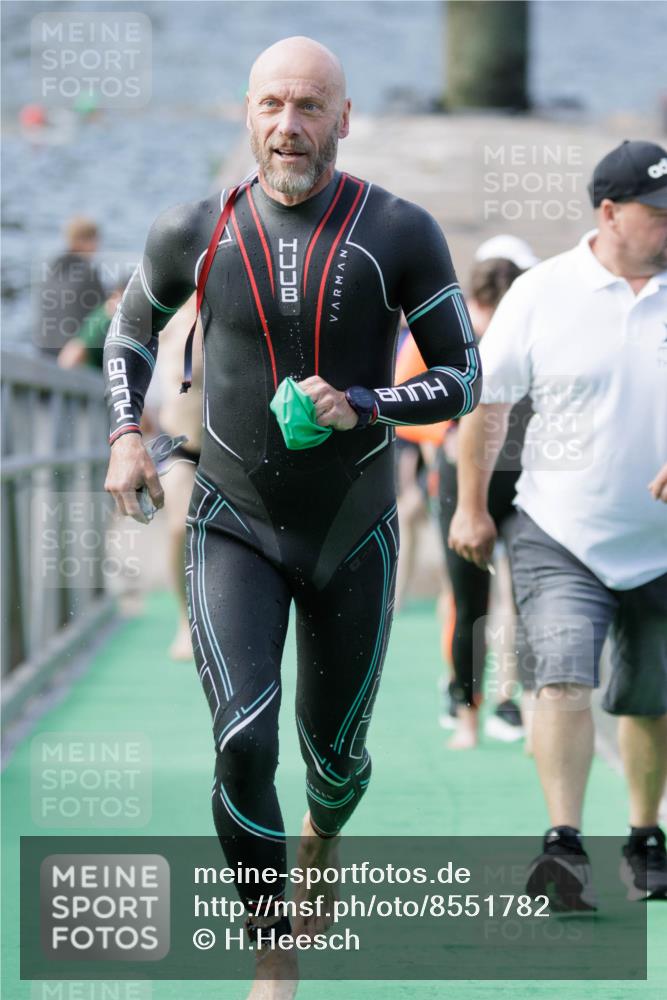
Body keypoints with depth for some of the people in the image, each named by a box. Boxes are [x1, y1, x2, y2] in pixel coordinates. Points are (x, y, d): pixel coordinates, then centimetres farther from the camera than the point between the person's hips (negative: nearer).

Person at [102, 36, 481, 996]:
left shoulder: (399, 234, -11)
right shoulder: (197, 232, -7)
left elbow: (462, 379, -6)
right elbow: (131, 328, 13)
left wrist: (360, 407, -23)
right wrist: (126, 434, -3)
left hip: (354, 533, 1)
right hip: (234, 527, 0)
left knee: (334, 751, 15)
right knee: (245, 744, -19)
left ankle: (321, 841, 53)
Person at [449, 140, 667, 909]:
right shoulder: (542, 294, -5)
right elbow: (487, 399, 4)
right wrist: (471, 505, 6)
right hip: (560, 535, -2)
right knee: (564, 677, -20)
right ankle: (564, 846, -22)